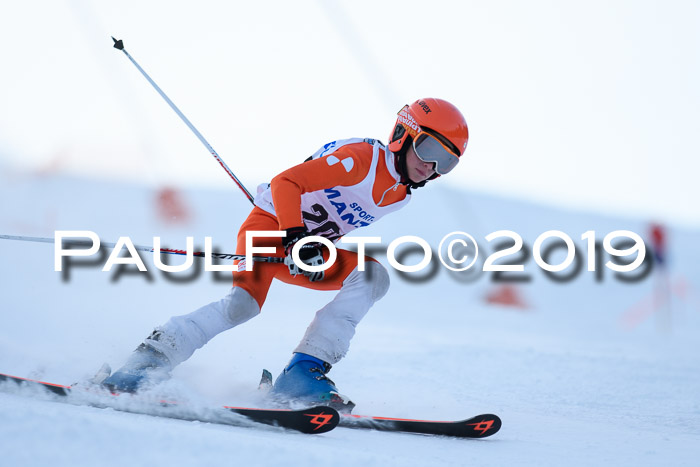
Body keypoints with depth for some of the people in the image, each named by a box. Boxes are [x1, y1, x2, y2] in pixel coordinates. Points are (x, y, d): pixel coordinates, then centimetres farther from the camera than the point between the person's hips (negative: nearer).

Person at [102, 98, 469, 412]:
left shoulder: (401, 194, 7)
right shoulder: (363, 158, -19)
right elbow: (285, 183, -25)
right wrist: (296, 237, -35)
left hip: (310, 246, 8)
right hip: (271, 225, -8)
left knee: (373, 276, -16)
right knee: (245, 302, -31)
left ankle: (304, 371, -23)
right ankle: (149, 360, -24)